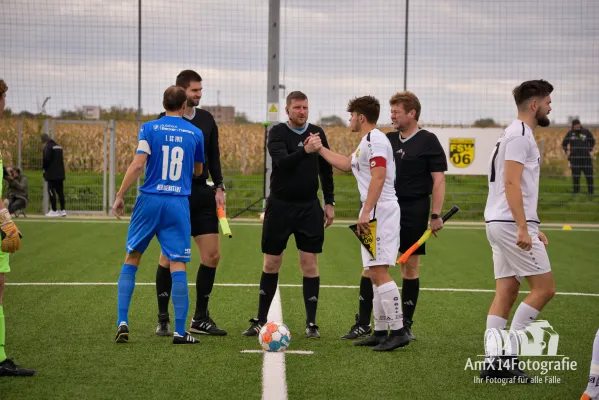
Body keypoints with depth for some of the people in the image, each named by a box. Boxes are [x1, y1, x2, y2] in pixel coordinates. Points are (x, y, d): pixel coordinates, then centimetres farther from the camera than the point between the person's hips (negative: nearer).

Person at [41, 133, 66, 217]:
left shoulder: (48, 147, -11)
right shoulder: (58, 147, 14)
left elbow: (46, 159, -18)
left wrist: (44, 167, 1)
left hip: (52, 174, -8)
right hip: (60, 173, 8)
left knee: (51, 191, -2)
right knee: (60, 191, 10)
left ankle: (54, 211, -4)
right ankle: (63, 210, 8)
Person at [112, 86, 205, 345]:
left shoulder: (150, 128, 0)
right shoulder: (195, 133, 6)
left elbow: (138, 164, -9)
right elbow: (197, 171, 18)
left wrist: (120, 196, -4)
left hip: (150, 200, 0)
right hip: (179, 204, 0)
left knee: (131, 260, 11)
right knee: (178, 266, 1)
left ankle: (122, 322, 1)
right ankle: (180, 331, -1)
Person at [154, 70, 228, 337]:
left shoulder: (207, 120, 10)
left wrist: (219, 187, 5)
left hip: (202, 195, 5)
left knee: (212, 255, 1)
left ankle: (200, 319, 11)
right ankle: (163, 319, 10)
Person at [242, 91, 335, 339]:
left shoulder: (317, 133, 5)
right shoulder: (278, 133, -6)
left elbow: (326, 170, 13)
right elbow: (282, 161, -24)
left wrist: (329, 202, 9)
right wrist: (304, 151, -39)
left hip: (309, 207, 2)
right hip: (280, 206, -2)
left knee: (310, 265, -1)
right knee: (271, 264, 6)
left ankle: (311, 323, 5)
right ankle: (260, 321, 17)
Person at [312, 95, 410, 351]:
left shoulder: (375, 140, -11)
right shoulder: (367, 141, 21)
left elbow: (379, 177, -22)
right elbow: (346, 165, 37)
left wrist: (366, 212, -25)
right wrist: (320, 149, 39)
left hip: (380, 212, -11)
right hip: (374, 214, 11)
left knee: (378, 272, -15)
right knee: (375, 274, 11)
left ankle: (398, 331, -16)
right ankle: (380, 332, 14)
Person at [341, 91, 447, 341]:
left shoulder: (428, 142, -5)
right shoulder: (387, 140, 10)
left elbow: (439, 180, -8)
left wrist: (436, 215, -14)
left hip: (414, 213, -4)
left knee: (410, 267, 4)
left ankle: (405, 325, 15)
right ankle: (363, 324, 7)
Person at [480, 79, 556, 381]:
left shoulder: (518, 135, 20)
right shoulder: (520, 135, -11)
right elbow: (511, 183, -20)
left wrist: (532, 228, 24)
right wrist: (523, 228, -23)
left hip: (501, 224, 10)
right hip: (512, 224, -10)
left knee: (506, 291, 6)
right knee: (544, 288, -5)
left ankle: (493, 362, 3)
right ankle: (508, 352, -6)